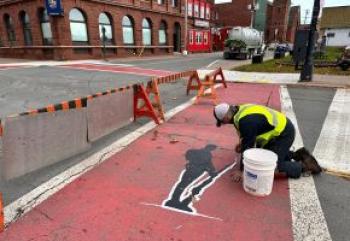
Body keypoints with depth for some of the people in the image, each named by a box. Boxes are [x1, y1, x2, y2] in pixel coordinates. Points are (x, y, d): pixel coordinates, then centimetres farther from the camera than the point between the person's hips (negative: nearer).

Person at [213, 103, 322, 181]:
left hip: (284, 133, -10)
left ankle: (304, 165, 4)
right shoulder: (240, 111, 2)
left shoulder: (245, 121, -28)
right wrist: (242, 143, 7)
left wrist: (241, 170, -13)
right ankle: (296, 155, 22)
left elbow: (248, 146, -23)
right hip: (278, 129, 10)